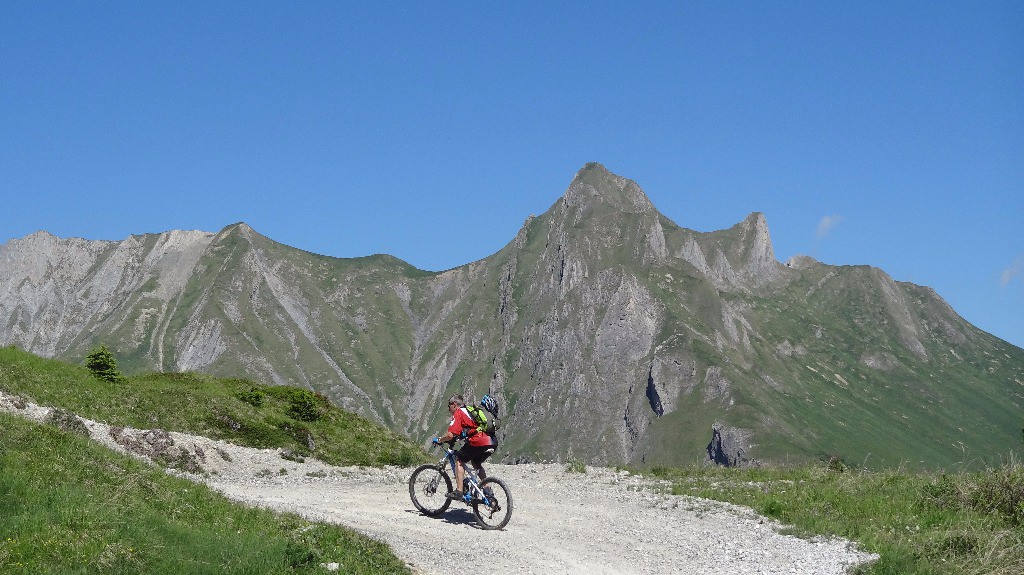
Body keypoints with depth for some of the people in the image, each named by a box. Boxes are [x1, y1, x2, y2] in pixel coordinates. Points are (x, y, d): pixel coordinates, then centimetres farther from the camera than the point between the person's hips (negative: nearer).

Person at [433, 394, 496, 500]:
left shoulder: (458, 413, 1)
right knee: (476, 463, 29)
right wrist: (456, 437, 41)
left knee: (459, 460, 9)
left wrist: (439, 440, 10)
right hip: (491, 443, 8)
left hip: (478, 442, -8)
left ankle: (459, 491, 1)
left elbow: (450, 434, -7)